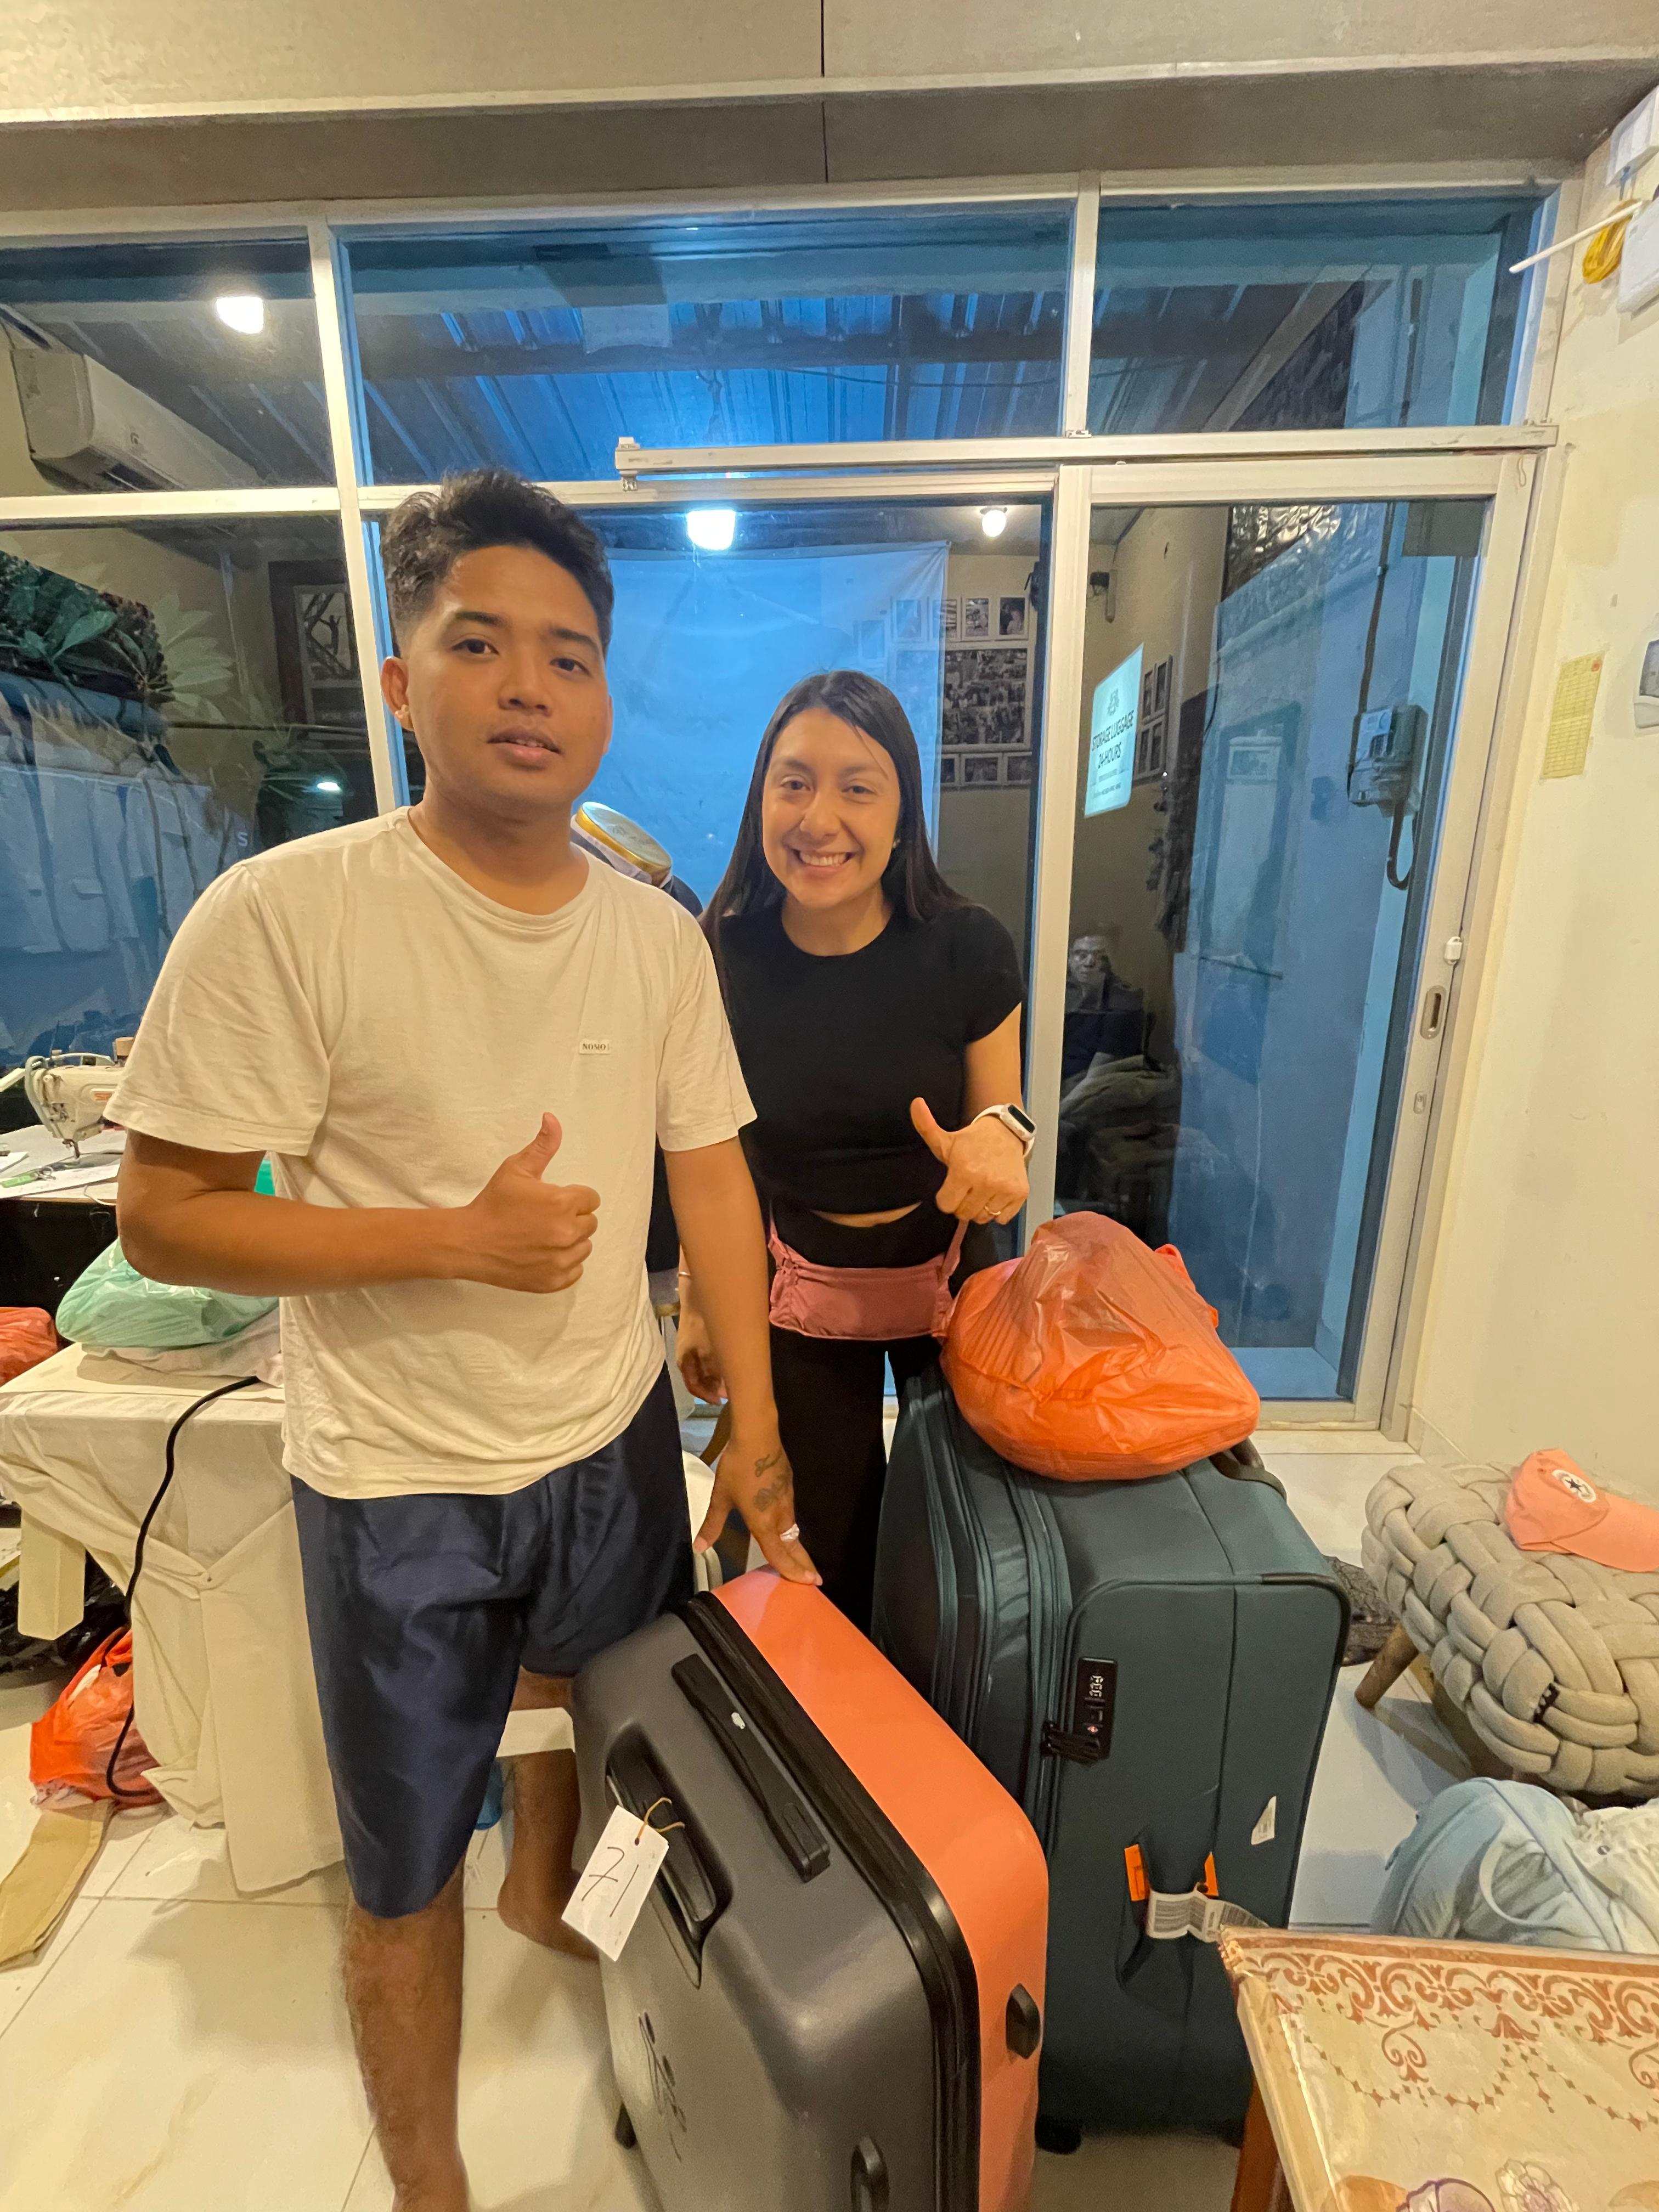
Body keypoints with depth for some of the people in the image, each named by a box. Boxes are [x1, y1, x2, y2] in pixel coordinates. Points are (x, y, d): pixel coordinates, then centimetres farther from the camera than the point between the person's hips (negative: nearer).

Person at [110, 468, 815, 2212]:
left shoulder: (660, 936, -4)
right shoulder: (279, 917, -18)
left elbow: (710, 1171, -1)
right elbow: (163, 1219, -14)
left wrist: (752, 1420, 1)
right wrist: (454, 1237, -26)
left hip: (616, 1438, 5)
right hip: (400, 1483, -4)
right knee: (401, 1872, 18)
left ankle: (543, 1896, 66)